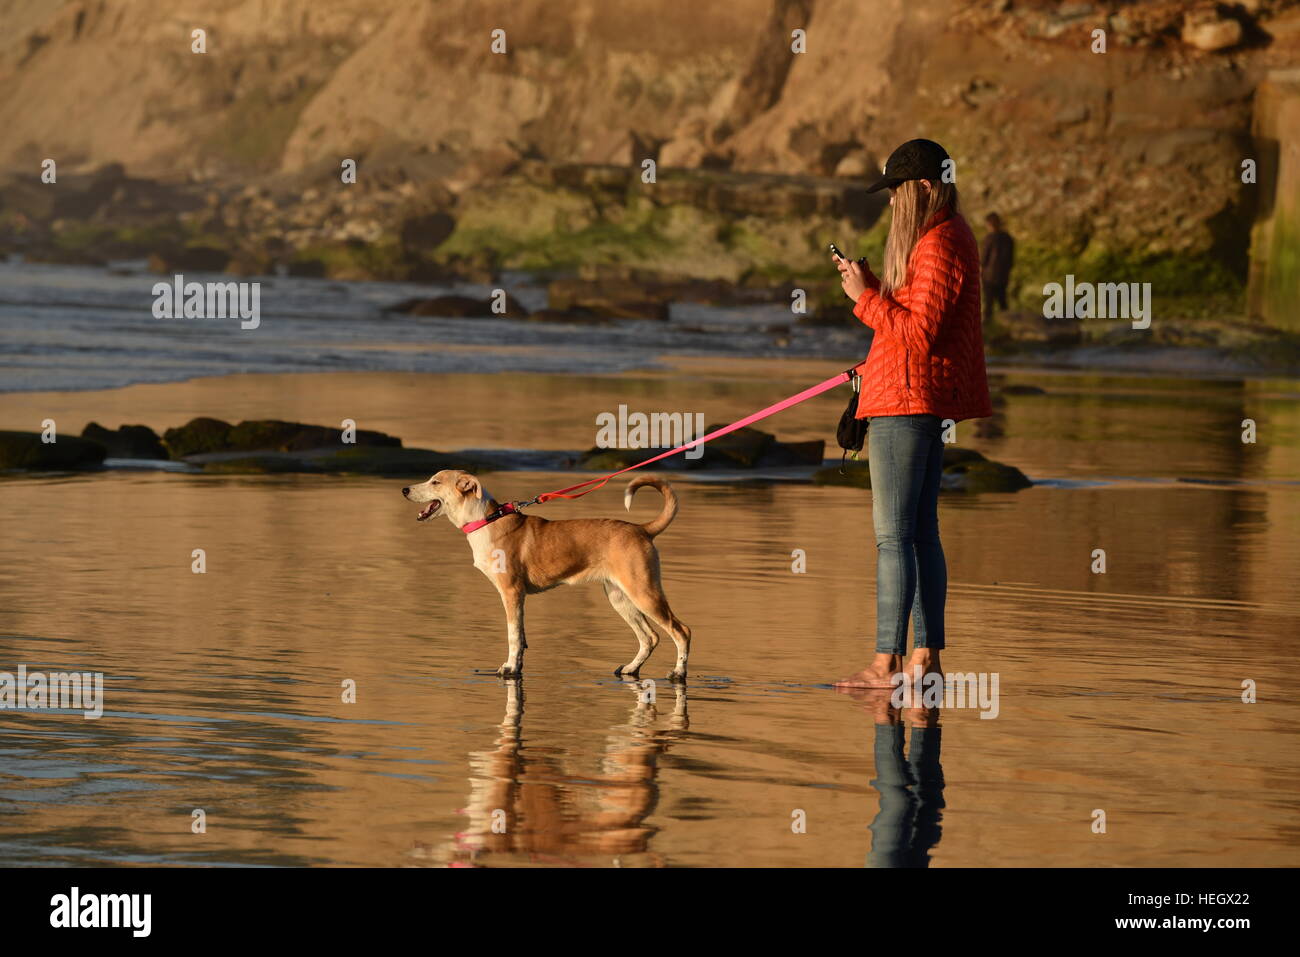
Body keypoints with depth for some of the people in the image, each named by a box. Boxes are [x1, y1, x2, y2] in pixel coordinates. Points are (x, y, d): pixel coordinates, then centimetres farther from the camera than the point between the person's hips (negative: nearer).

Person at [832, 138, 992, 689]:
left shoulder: (938, 247, -16)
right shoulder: (947, 238, 17)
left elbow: (919, 332, -22)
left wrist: (867, 297, -15)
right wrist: (871, 284, 11)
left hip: (908, 402, -11)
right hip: (925, 403, 11)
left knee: (892, 536, -10)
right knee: (921, 532, 12)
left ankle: (887, 663, -11)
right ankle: (926, 655, 15)